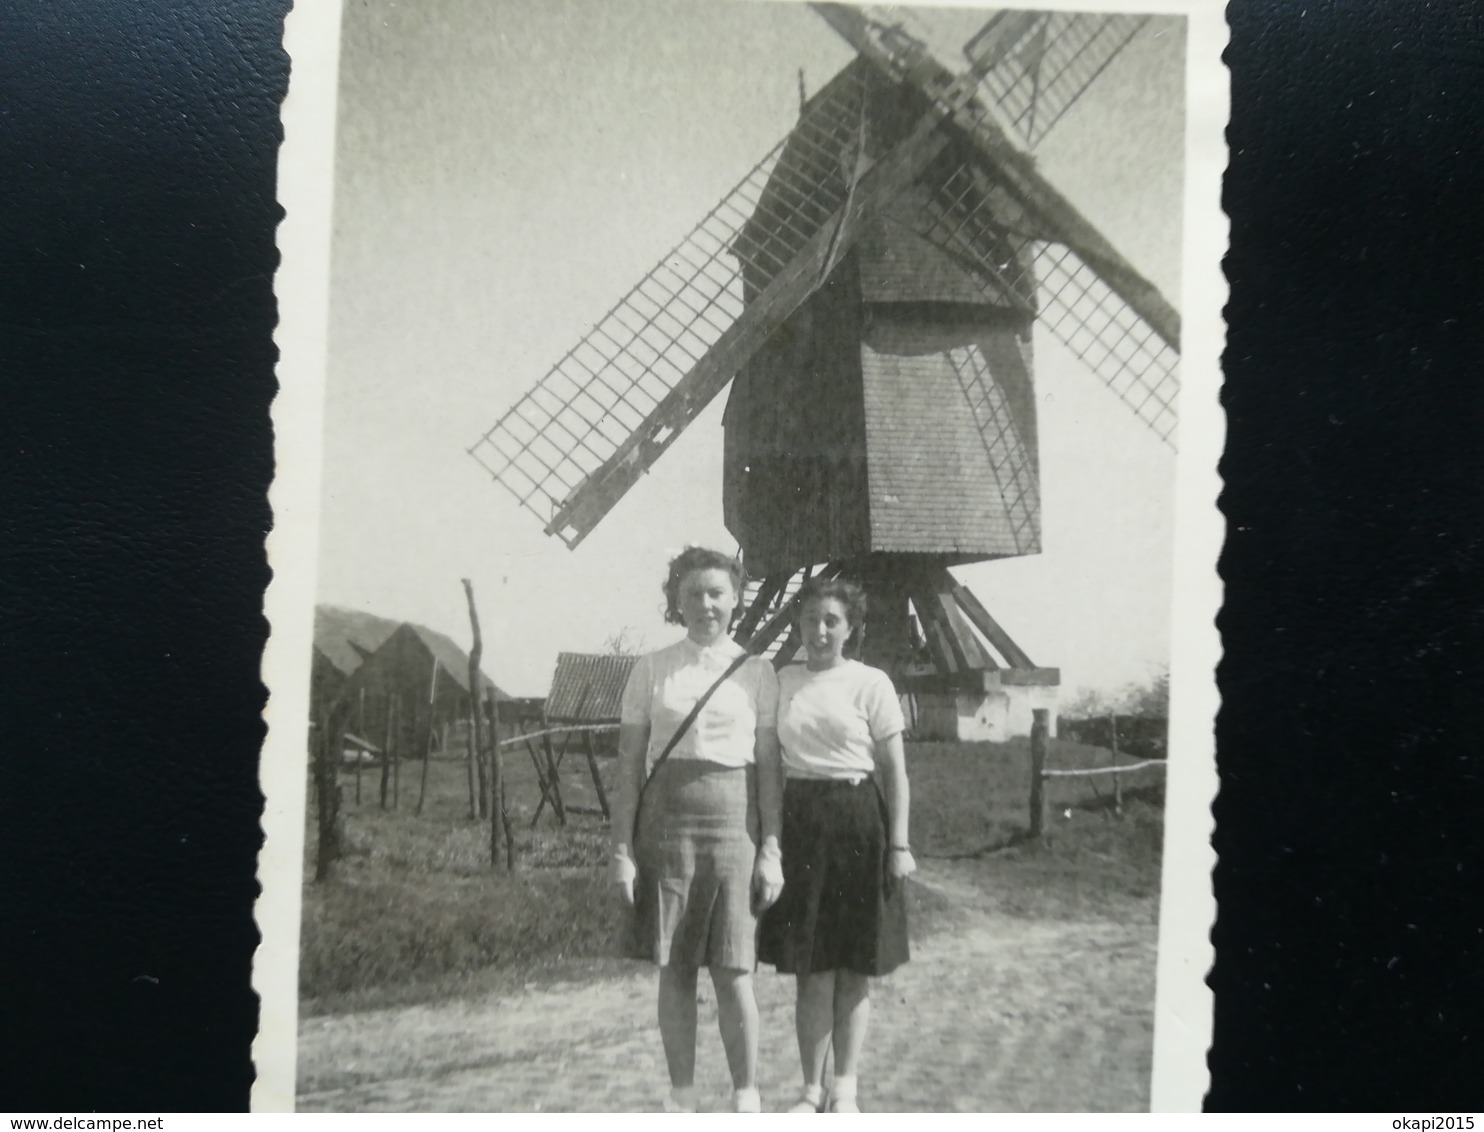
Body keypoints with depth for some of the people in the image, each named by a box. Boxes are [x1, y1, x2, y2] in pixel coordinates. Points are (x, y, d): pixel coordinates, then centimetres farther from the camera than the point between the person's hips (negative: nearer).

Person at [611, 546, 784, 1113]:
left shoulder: (756, 671, 5)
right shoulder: (651, 669, 5)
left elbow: (770, 766, 5)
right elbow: (630, 764, 5)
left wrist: (771, 849, -1)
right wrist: (622, 848, 0)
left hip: (733, 822, -1)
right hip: (666, 822, 1)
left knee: (733, 973, -1)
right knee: (674, 969, 7)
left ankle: (745, 1095, 14)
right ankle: (681, 1095, 20)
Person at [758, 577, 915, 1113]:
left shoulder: (871, 683, -1)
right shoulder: (780, 682, 6)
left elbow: (895, 771, 0)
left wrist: (899, 843, -4)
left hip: (858, 820, -1)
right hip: (798, 820, 2)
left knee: (854, 968, 6)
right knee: (812, 969, 3)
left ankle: (845, 1088, 17)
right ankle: (812, 1089, 14)